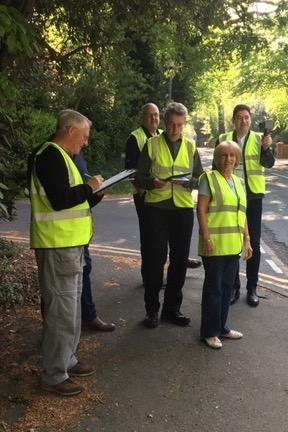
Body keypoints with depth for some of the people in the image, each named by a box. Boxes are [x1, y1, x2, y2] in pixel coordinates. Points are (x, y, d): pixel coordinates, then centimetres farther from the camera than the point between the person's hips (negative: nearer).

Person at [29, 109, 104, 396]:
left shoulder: (61, 156, 18)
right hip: (57, 246, -11)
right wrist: (88, 187, -12)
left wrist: (96, 192, 9)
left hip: (70, 244, 11)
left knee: (71, 308, 18)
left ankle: (67, 361, 31)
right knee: (61, 311, -4)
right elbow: (59, 199, -25)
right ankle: (53, 376, 8)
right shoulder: (51, 156, -14)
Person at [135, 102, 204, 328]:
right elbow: (139, 178, 0)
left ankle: (172, 308, 22)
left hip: (183, 209, 3)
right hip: (156, 208, -2)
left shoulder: (190, 147, 9)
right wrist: (152, 182, -21)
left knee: (180, 260, 8)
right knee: (155, 259, 1)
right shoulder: (152, 145, 2)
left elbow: (201, 179, 9)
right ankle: (152, 309, 15)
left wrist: (188, 182, -13)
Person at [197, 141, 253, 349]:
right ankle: (210, 332, 14)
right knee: (213, 287, 2)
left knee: (227, 287, 14)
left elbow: (242, 214, 17)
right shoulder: (209, 178, -4)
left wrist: (247, 240, 13)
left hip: (234, 245, 6)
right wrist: (206, 238, -17)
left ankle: (222, 326, 28)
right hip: (215, 244, -6)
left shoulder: (238, 182, 15)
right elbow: (201, 210, -10)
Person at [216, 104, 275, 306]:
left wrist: (266, 148, -31)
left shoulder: (259, 139, 1)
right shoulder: (223, 139, 3)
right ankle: (233, 286, 18)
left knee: (254, 243, 4)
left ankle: (252, 288, 15)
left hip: (253, 196, 0)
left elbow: (269, 163, -13)